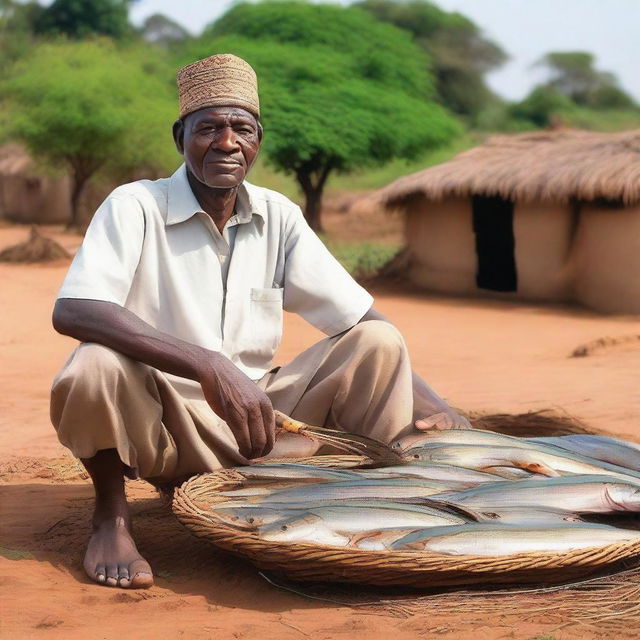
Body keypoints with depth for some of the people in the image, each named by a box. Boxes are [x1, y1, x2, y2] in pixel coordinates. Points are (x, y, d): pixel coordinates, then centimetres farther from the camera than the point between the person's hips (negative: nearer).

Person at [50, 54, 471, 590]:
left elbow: (361, 318, 2)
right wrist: (209, 366, -40)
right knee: (94, 368, -34)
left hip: (260, 425, 4)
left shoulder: (278, 216, 2)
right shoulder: (136, 207, -12)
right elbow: (72, 310, -29)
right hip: (166, 430, -4)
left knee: (378, 345, -11)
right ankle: (112, 516, -9)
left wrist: (431, 405, -15)